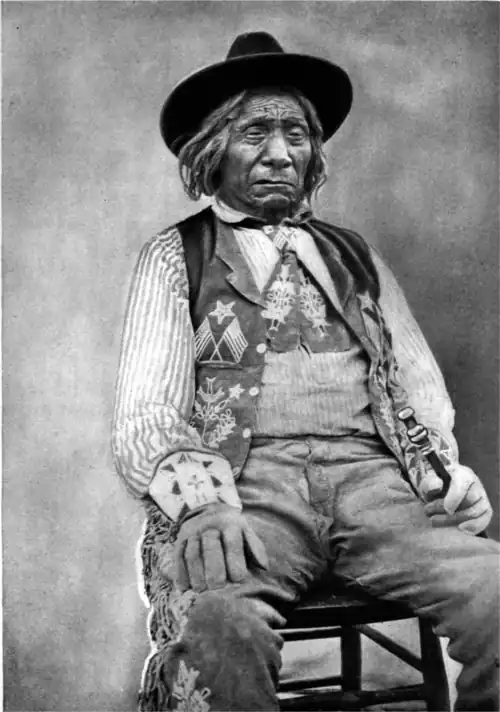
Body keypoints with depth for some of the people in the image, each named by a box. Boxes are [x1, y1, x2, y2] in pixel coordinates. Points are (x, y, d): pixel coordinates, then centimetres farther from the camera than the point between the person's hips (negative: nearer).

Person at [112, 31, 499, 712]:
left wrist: (444, 468, -4)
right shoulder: (174, 257, 12)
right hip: (241, 482, -3)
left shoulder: (354, 256, 24)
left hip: (372, 478, 3)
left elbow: (416, 377, 18)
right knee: (218, 621, -36)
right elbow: (146, 411, 0)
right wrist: (199, 499, -20)